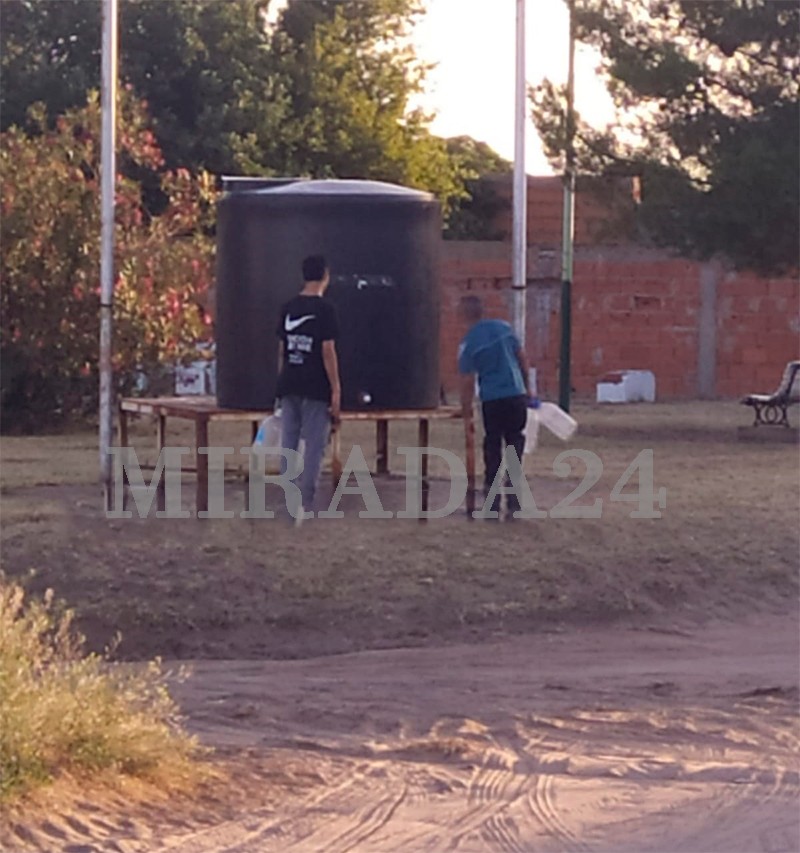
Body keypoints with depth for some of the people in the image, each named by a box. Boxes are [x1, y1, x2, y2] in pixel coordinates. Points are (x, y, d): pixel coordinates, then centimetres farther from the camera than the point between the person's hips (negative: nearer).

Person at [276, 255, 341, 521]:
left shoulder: (288, 308, 8)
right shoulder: (324, 309, -9)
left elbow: (282, 348, 11)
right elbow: (327, 350, -12)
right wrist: (336, 390, -9)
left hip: (289, 386, 5)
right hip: (316, 388, -5)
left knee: (288, 444, 9)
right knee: (314, 446, -2)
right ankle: (306, 506, -7)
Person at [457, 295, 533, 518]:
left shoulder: (468, 343, -7)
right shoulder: (504, 328, 5)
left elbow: (468, 381, -6)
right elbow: (522, 358, 10)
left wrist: (466, 410, 4)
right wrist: (527, 387, 21)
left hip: (492, 400, -3)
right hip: (517, 395, 3)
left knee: (492, 449, 8)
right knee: (515, 445, 9)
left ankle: (493, 506, 9)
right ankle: (513, 502, 6)